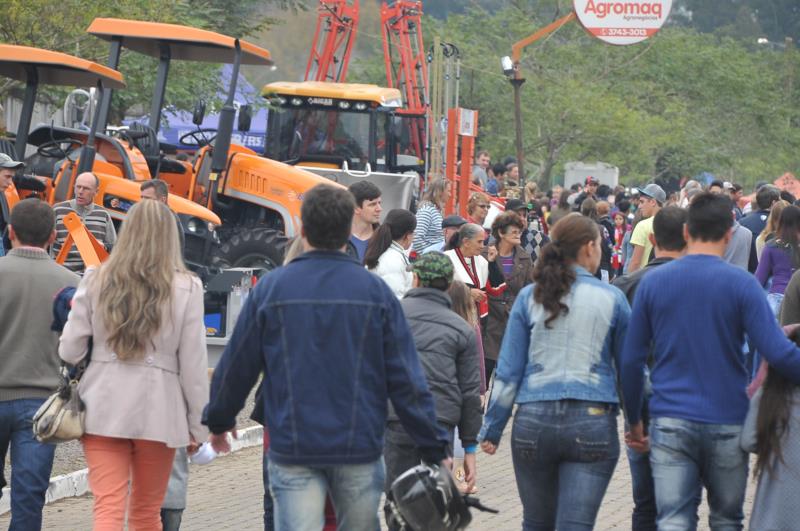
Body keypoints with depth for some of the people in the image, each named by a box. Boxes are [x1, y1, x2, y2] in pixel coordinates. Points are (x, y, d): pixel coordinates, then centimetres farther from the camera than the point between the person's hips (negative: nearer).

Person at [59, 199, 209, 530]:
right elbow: (193, 363, -3)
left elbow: (69, 351, 2)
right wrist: (197, 426, 6)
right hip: (159, 412, 0)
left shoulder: (96, 280, 2)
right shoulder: (186, 288, -3)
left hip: (102, 408, 0)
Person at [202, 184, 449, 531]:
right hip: (360, 447, 1)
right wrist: (435, 450, 4)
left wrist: (218, 421, 24)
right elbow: (406, 379, -2)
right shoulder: (376, 291, -1)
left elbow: (236, 368, 6)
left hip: (292, 449, -1)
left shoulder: (270, 289, -2)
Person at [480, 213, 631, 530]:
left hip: (534, 421, 2)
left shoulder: (530, 297, 4)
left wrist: (492, 429, 9)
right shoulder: (611, 299, 1)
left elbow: (508, 370, 3)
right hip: (593, 422, -2)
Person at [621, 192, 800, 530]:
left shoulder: (652, 283, 1)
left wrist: (634, 421, 15)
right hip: (727, 423, -1)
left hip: (670, 423, 1)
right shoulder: (741, 284, -7)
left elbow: (631, 360, 4)